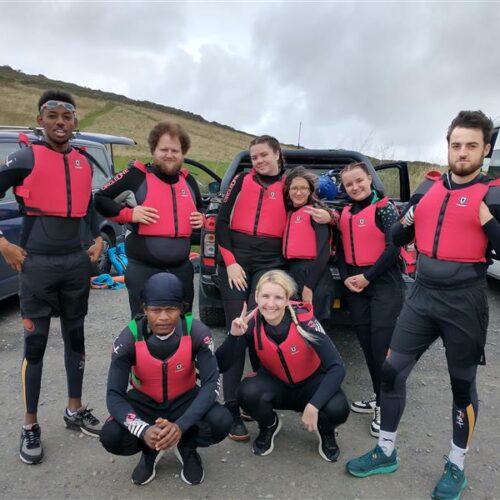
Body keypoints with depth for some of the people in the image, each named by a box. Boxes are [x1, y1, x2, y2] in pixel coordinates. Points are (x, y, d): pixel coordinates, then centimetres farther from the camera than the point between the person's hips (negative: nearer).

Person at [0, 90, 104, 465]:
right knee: (36, 343, 3)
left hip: (77, 262, 5)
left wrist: (98, 240, 10)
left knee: (75, 337, 13)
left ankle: (75, 411, 29)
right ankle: (31, 426, 19)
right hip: (38, 264, -4)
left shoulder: (85, 162, 9)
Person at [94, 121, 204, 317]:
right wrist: (128, 214, -16)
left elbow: (200, 208, 27)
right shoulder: (137, 175, -7)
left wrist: (201, 219, 4)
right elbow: (100, 199, -2)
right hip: (143, 269, -5)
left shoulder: (188, 180, 9)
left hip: (181, 269, 5)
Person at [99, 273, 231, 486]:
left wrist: (181, 426, -38)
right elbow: (114, 395, -22)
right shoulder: (129, 338, -23)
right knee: (111, 437, -27)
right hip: (144, 401, 1)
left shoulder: (197, 332, -24)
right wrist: (143, 430, -39)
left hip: (185, 400, 0)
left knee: (221, 422, -29)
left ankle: (187, 448, 6)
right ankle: (150, 451, 7)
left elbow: (211, 384, -25)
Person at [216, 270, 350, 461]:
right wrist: (234, 336, -38)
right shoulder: (251, 324, -22)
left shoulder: (303, 320, -29)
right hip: (276, 384, 2)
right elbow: (221, 366, -21)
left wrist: (313, 406, -37)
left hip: (312, 382, -1)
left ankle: (326, 431, 8)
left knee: (337, 409, -31)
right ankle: (269, 426, 7)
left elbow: (337, 367, -29)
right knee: (247, 393, -30)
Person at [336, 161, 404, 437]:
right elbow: (341, 250, 14)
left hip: (384, 282, -6)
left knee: (382, 343, -7)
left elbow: (394, 247, -14)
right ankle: (378, 397, 24)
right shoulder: (345, 213, 12)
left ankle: (386, 405, 6)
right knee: (366, 343, 9)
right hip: (355, 285, 6)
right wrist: (346, 277, -1)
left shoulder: (384, 208, -6)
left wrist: (368, 276, -13)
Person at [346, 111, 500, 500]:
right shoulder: (428, 187, 9)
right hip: (422, 296, 4)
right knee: (392, 370, 5)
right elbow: (399, 237, 14)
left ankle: (456, 467, 32)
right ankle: (386, 452, 25)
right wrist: (406, 221, -4)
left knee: (463, 383, 11)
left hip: (464, 302, -3)